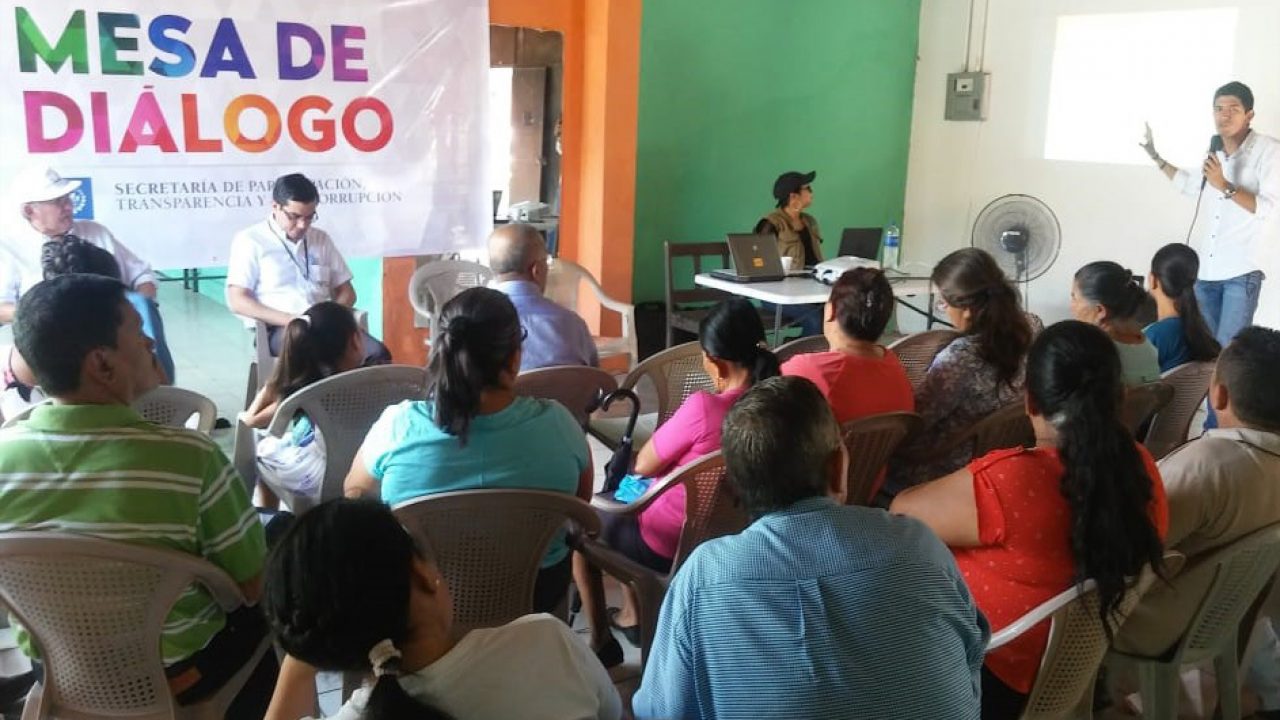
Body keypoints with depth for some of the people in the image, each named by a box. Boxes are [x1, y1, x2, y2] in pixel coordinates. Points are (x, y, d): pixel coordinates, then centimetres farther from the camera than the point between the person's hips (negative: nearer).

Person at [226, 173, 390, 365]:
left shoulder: (321, 239, 19)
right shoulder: (250, 240, 5)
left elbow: (346, 292, 21)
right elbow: (237, 301, -3)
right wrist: (291, 320, -16)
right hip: (279, 329, -5)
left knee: (378, 354, -26)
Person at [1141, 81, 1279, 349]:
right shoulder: (1213, 152, 13)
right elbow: (1189, 184, 34)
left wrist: (1224, 186, -24)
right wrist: (1154, 155, 32)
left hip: (1242, 270, -6)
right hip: (1206, 268, 6)